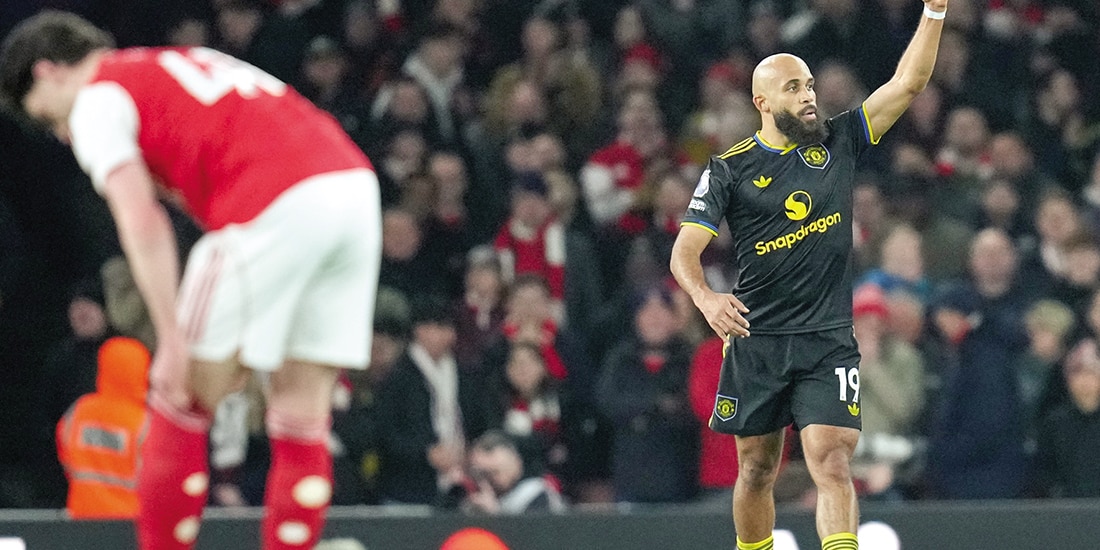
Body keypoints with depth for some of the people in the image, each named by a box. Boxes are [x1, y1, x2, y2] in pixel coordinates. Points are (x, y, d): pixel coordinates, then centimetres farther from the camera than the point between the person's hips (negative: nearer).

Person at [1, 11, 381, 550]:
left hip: (276, 210, -8)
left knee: (181, 400, 5)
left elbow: (143, 225, -6)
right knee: (303, 415, 9)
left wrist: (173, 341, -8)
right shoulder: (184, 64, 33)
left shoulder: (96, 99, 8)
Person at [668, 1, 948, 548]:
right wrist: (706, 298, -26)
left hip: (829, 341, 0)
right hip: (755, 340, 0)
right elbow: (684, 251, -5)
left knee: (832, 466, -14)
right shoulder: (729, 169, 0)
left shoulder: (837, 143, 7)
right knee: (757, 470, 9)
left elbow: (908, 82, 4)